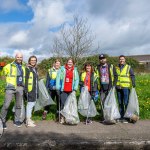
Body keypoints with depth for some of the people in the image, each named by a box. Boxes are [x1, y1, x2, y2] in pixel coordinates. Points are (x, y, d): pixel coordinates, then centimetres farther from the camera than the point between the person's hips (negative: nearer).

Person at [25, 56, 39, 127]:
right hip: (30, 89, -8)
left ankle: (28, 118, 27)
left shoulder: (35, 69, 14)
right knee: (30, 104, -4)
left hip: (35, 90, 8)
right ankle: (28, 121, 3)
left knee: (33, 103, 14)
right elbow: (25, 80, -15)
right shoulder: (27, 69, -10)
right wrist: (26, 90, -21)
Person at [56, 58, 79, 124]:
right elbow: (58, 77, 0)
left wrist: (75, 87, -4)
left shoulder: (75, 70, 9)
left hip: (71, 90, 2)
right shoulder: (62, 69, 2)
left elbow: (77, 79, 6)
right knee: (63, 103, -1)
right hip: (63, 90, -2)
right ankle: (62, 117, 8)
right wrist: (58, 87, -6)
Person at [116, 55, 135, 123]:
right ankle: (121, 117, 20)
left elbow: (132, 76, -2)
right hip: (118, 87, 4)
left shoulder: (128, 67, 2)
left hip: (126, 87, -4)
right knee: (120, 103, 10)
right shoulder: (116, 68, 13)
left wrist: (133, 84, -15)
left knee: (126, 102, -6)